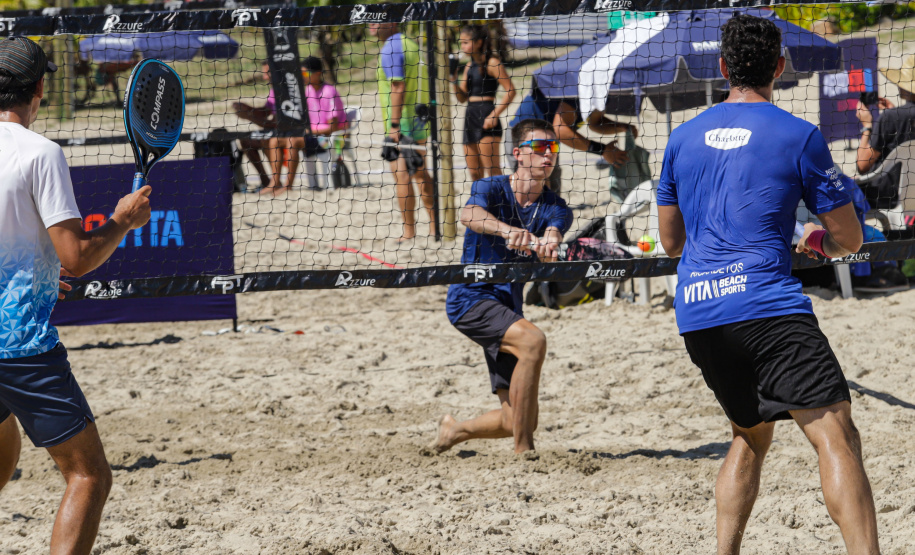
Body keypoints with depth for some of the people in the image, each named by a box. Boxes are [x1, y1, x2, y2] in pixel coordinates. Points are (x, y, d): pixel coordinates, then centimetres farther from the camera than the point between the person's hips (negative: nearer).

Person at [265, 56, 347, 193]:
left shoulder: (329, 92, -15)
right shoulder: (308, 90, 8)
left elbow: (333, 128, -17)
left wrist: (310, 131, -15)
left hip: (328, 136, -9)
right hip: (312, 134, 9)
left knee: (293, 141, -31)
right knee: (275, 141, -2)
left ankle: (288, 185, -26)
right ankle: (275, 183, -11)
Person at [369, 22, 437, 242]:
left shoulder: (390, 49, -13)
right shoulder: (411, 44, 14)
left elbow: (398, 88, -20)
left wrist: (394, 125, -20)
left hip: (402, 123, -9)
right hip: (420, 121, 9)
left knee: (401, 174, -5)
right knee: (420, 173, 16)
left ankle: (409, 231, -4)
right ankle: (434, 226, 20)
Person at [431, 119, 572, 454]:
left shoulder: (553, 207, 3)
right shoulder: (492, 188, -7)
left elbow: (554, 229, -21)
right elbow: (470, 215, -30)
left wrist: (549, 242, -47)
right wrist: (507, 230, -51)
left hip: (507, 308, 6)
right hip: (471, 297, -6)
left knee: (520, 421, 3)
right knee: (532, 341, -33)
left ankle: (455, 431, 33)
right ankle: (523, 451, -26)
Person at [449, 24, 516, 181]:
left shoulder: (492, 63, -7)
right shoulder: (469, 67, 16)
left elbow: (510, 91, -12)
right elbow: (462, 97, 18)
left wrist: (494, 115, -17)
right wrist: (453, 80, 2)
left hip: (485, 116, -8)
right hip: (470, 117, 8)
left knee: (492, 170, -11)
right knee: (474, 173, 8)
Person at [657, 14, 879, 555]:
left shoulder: (683, 138, 15)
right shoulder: (798, 136, 1)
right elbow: (850, 238, 5)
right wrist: (817, 240, 27)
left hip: (696, 313, 6)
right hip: (766, 306, -6)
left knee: (751, 436, 24)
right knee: (837, 434, -13)